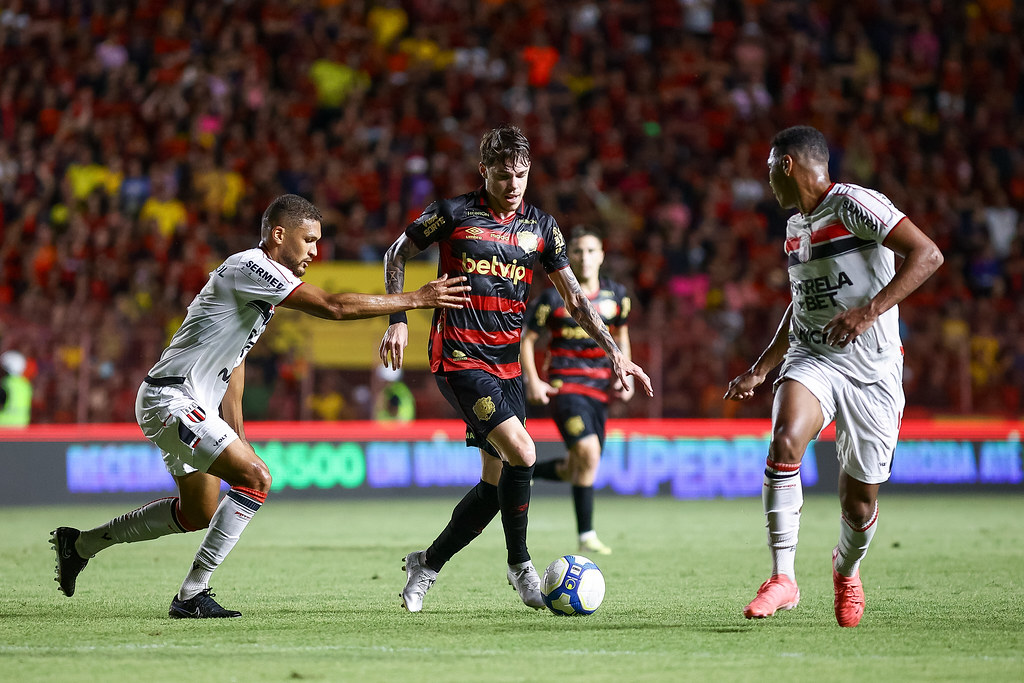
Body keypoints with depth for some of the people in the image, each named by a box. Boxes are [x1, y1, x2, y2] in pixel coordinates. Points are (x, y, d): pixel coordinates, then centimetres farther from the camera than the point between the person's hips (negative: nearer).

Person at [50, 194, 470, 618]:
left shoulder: (262, 280, 16)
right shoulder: (250, 268, -17)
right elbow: (333, 307, -24)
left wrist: (237, 439, 21)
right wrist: (417, 299, -20)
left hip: (191, 406, 11)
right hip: (171, 400, -11)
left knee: (200, 514, 20)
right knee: (256, 478, -19)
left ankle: (80, 544, 32)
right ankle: (191, 596, -15)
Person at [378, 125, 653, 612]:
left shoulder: (540, 227, 7)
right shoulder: (453, 214, -5)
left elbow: (574, 299, 11)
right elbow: (397, 253, 8)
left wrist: (615, 353, 3)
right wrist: (398, 320, -1)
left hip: (507, 364, 6)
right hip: (458, 358, -5)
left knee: (497, 480, 2)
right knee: (521, 453, -20)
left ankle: (427, 564, 21)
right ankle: (520, 565, -2)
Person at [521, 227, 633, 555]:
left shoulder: (616, 295, 6)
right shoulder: (554, 298, -6)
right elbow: (527, 338, 3)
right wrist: (533, 381, -9)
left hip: (599, 389, 5)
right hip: (564, 387, -5)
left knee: (578, 470, 7)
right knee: (588, 452, -23)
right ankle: (586, 537, -15)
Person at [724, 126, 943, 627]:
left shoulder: (855, 205, -11)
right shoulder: (795, 227, 14)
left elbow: (927, 255, -21)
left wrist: (870, 311, -30)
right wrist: (758, 371, 24)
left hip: (872, 371, -5)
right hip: (811, 359, 5)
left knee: (860, 503, 1)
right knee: (785, 443, -26)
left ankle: (846, 570, 36)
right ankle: (782, 579, -22)